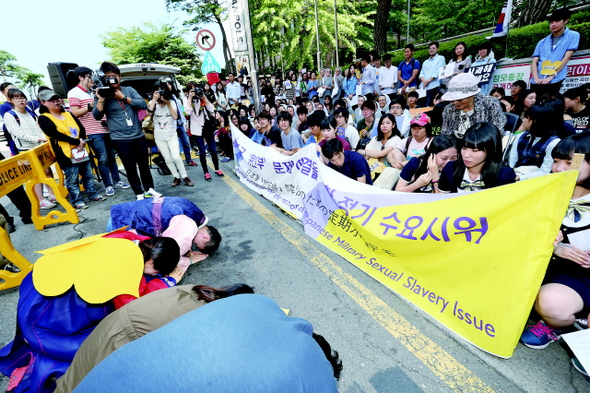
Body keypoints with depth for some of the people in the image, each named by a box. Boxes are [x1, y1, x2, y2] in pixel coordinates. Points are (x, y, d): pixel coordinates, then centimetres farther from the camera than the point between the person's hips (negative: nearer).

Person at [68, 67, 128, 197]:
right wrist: (90, 106, -23)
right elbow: (75, 113, -12)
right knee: (103, 159, -6)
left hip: (105, 130, 7)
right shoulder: (74, 93, -3)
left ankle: (117, 181, 19)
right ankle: (108, 185, 2)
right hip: (93, 133, -7)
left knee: (112, 156, 10)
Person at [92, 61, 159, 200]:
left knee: (144, 164, 10)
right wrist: (101, 100, -18)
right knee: (130, 168, 3)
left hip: (139, 136, 2)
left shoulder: (129, 90, 8)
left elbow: (144, 104, -6)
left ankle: (149, 189, 24)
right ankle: (139, 194, 15)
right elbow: (97, 116, -5)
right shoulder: (102, 94, 3)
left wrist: (123, 98, -11)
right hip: (120, 139, -2)